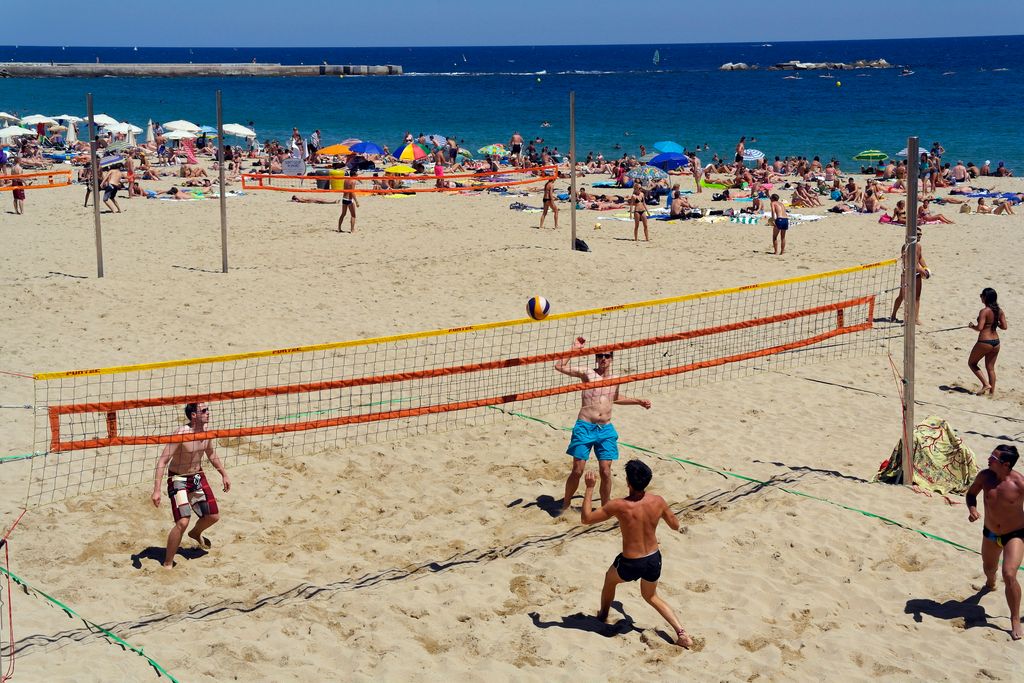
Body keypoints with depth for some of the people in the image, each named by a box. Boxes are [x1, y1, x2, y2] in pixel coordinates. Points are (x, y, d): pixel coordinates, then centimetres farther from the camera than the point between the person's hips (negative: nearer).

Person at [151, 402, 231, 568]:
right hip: (178, 479, -7)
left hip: (198, 477, 7)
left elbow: (211, 454, 16)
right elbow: (162, 461, -26)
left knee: (213, 516, 14)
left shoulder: (206, 430, -5)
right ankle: (167, 564, -4)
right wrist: (156, 490, -32)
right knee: (183, 522, -19)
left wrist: (224, 474, 19)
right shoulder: (181, 434, -27)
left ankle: (196, 533, 49)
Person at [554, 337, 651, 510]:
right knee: (577, 471, -2)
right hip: (585, 427, -3)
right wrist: (574, 347, -10)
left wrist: (638, 401, 31)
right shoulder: (587, 373, -1)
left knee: (605, 471, 0)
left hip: (606, 430, 4)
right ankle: (565, 505, 16)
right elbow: (559, 366, -11)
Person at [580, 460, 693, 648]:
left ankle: (602, 616, 53)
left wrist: (589, 488, -10)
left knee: (610, 579, 32)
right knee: (651, 597, 30)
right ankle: (682, 633, 16)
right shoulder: (658, 501, -12)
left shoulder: (620, 506, -24)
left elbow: (586, 518, -16)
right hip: (654, 559, 4)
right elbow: (675, 525, 4)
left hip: (630, 564, -3)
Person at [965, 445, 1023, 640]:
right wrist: (972, 509, -18)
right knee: (988, 568, 29)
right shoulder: (985, 476, -14)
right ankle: (990, 584, 68)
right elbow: (971, 493, 3)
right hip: (990, 533, 5)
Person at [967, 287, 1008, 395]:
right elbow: (1004, 327, 3)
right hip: (996, 342, 7)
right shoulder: (1000, 311, 2)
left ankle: (986, 384, 2)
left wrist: (972, 326, -3)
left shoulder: (984, 311, -17)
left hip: (984, 342, -7)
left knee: (972, 363, 13)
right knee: (991, 368, 16)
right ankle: (992, 391, 18)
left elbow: (980, 328, -23)